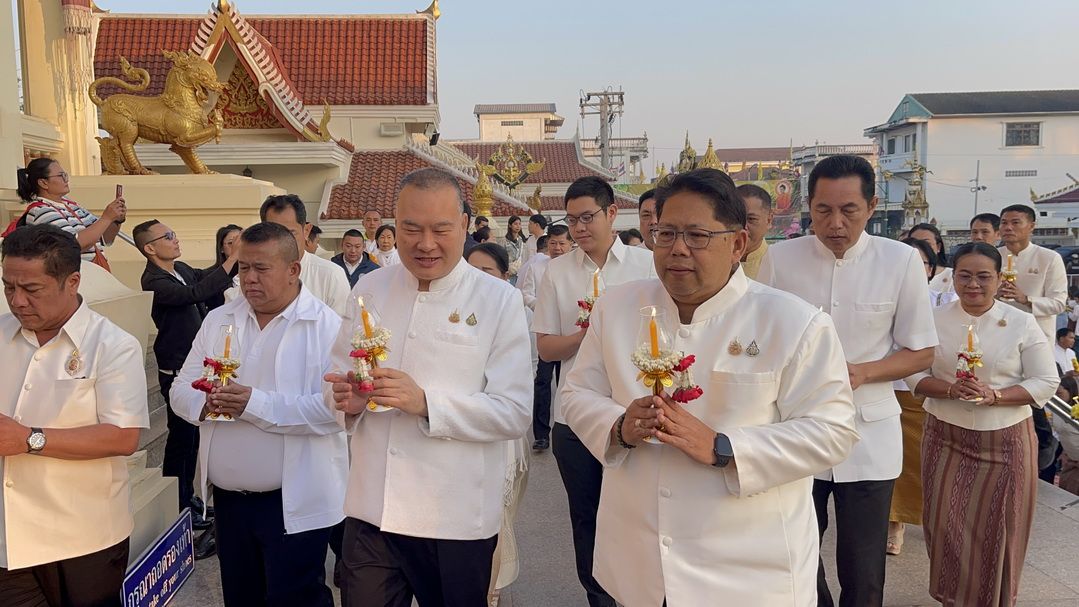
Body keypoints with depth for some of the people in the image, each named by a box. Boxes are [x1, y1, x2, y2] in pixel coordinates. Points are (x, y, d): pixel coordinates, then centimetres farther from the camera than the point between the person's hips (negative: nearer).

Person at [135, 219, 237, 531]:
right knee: (181, 437, 0)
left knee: (193, 434, 17)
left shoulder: (182, 269, 7)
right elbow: (197, 293, -32)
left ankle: (188, 495, 30)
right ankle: (176, 506, 13)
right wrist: (233, 258, -32)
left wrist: (240, 255, 2)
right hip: (177, 372, -8)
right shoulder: (154, 281, -19)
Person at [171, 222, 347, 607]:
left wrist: (258, 405, -27)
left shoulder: (326, 325, -12)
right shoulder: (217, 321, 7)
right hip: (227, 498, 6)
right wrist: (206, 403, -16)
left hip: (295, 502, -6)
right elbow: (181, 390, 7)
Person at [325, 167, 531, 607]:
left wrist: (426, 403, -23)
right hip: (371, 511, 3)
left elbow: (514, 413, -11)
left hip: (458, 518, -2)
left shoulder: (499, 300, -6)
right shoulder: (369, 289, 6)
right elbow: (339, 378, 12)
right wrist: (347, 400, -11)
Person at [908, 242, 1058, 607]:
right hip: (946, 436, 1)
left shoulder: (1022, 323, -2)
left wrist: (994, 395, -18)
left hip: (1006, 440, -1)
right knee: (947, 523, 2)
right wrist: (951, 389, -19)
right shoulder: (934, 319, 0)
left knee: (997, 528, 5)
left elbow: (1047, 382, -3)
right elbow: (915, 374, 0)